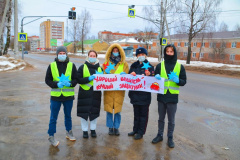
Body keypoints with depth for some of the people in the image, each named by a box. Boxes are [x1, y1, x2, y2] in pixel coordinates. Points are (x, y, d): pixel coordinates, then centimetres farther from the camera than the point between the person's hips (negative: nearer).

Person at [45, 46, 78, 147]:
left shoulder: (71, 65, 0)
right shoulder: (52, 65, 0)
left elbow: (76, 79, 1)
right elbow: (47, 80, 1)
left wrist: (70, 83, -20)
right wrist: (57, 84, -16)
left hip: (68, 95, 1)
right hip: (55, 96, -1)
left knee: (68, 116, 18)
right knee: (53, 117, 5)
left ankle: (69, 133, 35)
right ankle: (51, 136, 20)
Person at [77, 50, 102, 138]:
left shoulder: (99, 68, 11)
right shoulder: (82, 67, 3)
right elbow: (79, 80, -6)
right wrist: (89, 78, -18)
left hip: (96, 93, 2)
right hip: (84, 93, -2)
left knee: (94, 112, 7)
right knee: (84, 112, 1)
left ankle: (93, 129, 26)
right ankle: (85, 130, 19)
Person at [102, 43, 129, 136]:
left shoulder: (124, 64, 11)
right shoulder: (106, 63, 13)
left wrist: (123, 75, -15)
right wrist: (107, 72, -11)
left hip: (119, 90, 0)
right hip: (108, 89, 1)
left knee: (118, 110, 1)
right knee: (109, 110, 2)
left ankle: (116, 127, 17)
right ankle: (110, 127, 17)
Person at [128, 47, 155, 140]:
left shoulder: (150, 66, -2)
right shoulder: (134, 65, 10)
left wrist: (148, 76, -26)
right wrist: (131, 75, -10)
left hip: (145, 94, -4)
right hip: (135, 93, 4)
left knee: (143, 114, 5)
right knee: (136, 113, 17)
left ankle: (141, 132, 17)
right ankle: (135, 130, 31)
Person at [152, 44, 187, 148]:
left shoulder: (180, 67, 1)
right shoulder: (160, 65, 4)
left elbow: (184, 81, 2)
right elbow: (155, 79, 9)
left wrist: (177, 80, -19)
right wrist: (156, 78, -14)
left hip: (173, 97, -1)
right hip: (161, 96, 1)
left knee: (171, 120, 10)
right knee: (161, 118, 15)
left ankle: (170, 138, 26)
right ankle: (159, 135, 32)